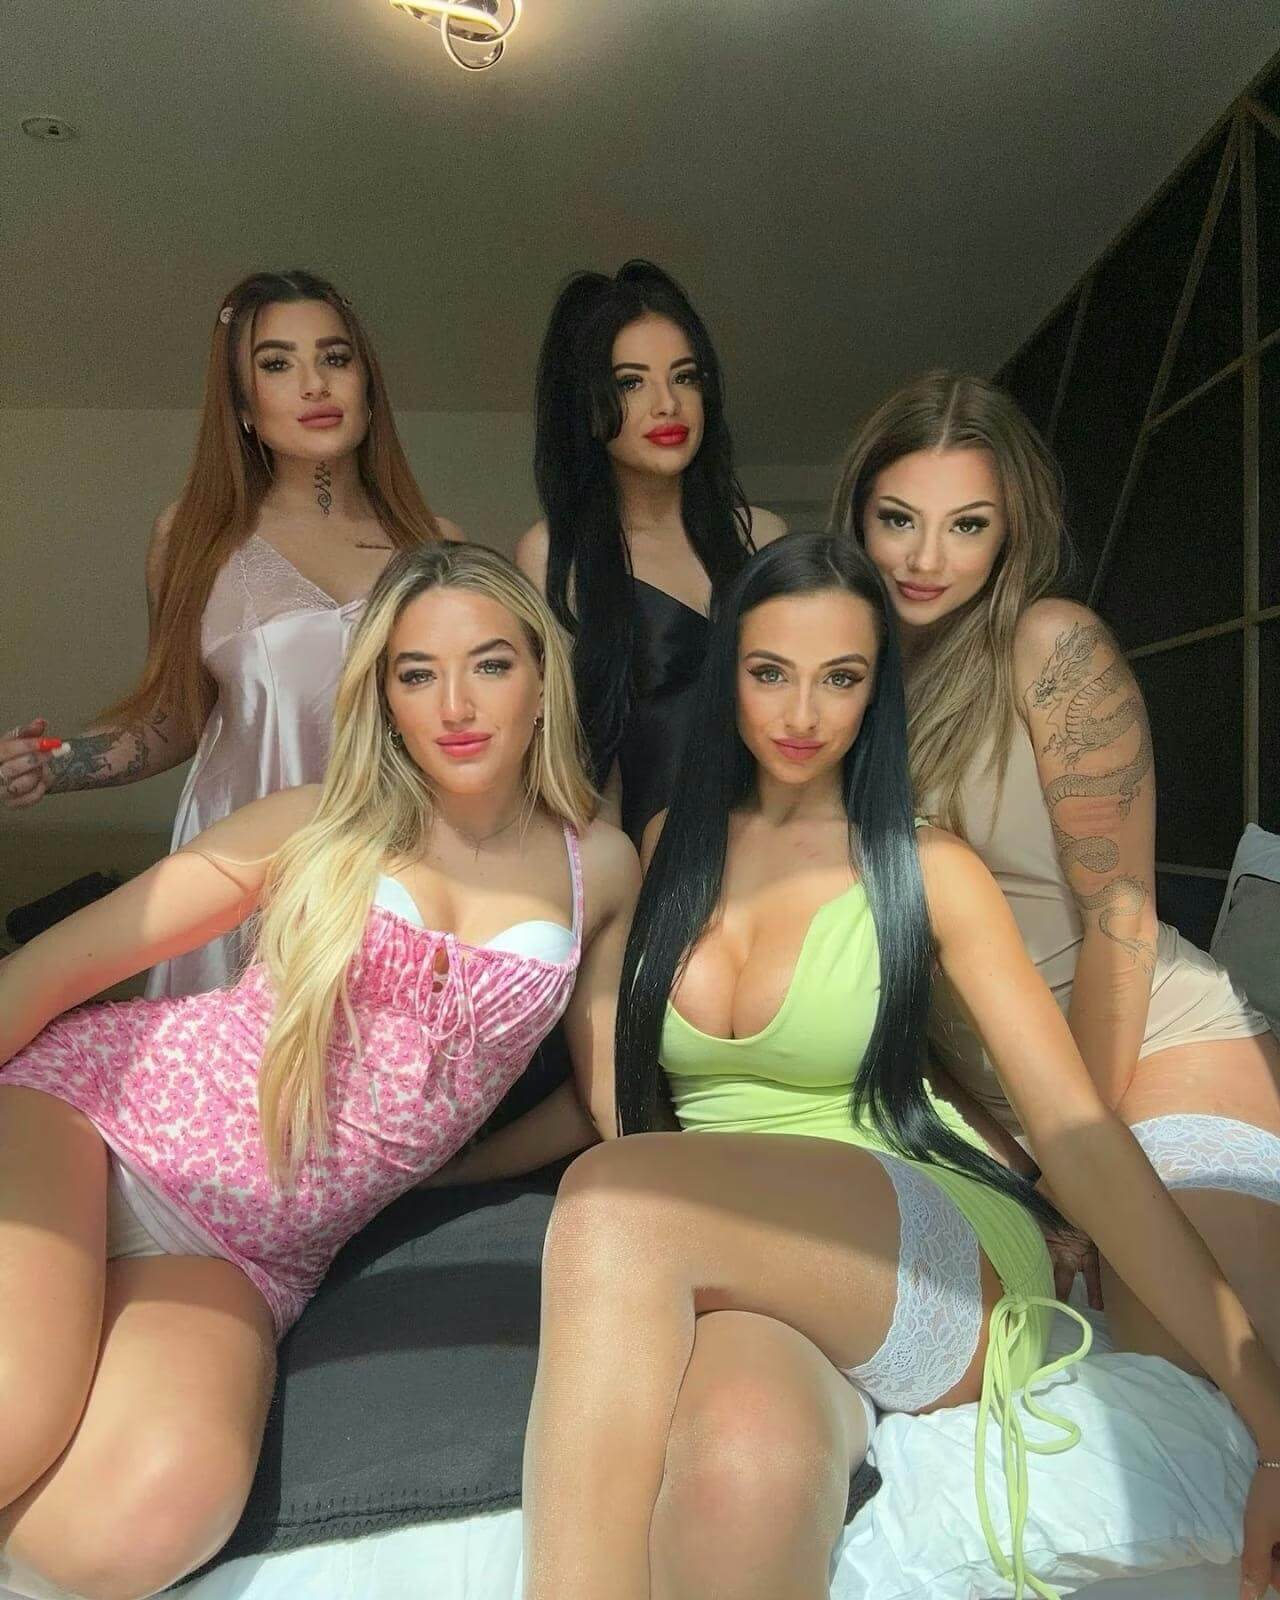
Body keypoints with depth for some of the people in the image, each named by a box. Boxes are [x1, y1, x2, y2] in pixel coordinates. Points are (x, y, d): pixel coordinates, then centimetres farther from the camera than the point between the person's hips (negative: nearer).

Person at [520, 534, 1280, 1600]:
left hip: (936, 1260, -1)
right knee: (742, 1464, -39)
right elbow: (612, 1095, 21)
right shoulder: (668, 850, 14)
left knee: (616, 1199, -34)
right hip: (717, 1285, 2)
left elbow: (1083, 1139, -4)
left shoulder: (928, 870, 2)